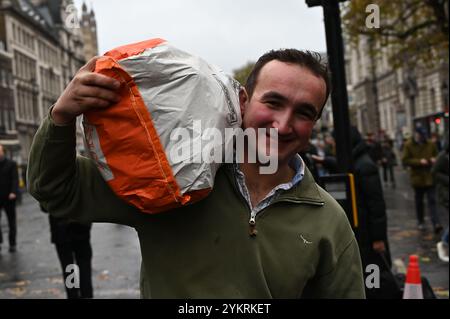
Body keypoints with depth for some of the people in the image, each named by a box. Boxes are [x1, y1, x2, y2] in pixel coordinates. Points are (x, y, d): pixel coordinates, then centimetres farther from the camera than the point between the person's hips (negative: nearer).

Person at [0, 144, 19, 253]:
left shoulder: (11, 164, 0)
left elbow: (15, 179, -7)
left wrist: (13, 192, -21)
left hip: (9, 198, -1)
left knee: (12, 222, 8)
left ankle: (12, 243, 17)